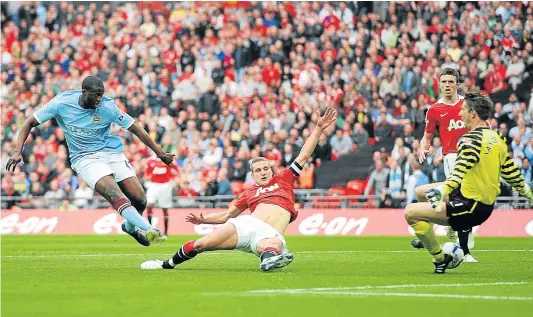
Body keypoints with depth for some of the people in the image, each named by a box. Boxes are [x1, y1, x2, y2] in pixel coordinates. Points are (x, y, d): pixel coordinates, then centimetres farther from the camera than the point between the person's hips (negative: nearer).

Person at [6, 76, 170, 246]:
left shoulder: (108, 107, -11)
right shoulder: (62, 103, -11)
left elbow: (135, 128, -1)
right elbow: (30, 122, -1)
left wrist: (160, 153, 2)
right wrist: (18, 152, -11)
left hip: (111, 152, 2)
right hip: (84, 158, -2)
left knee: (140, 199, -9)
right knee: (114, 193, -29)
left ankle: (131, 226, 25)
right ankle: (148, 230, -40)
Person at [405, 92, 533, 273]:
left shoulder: (471, 139, -18)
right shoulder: (497, 139, 8)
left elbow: (458, 174, -32)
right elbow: (514, 177, 13)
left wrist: (441, 192, -43)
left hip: (470, 208, -9)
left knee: (410, 213, -12)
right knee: (421, 192, 20)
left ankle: (440, 259, -3)